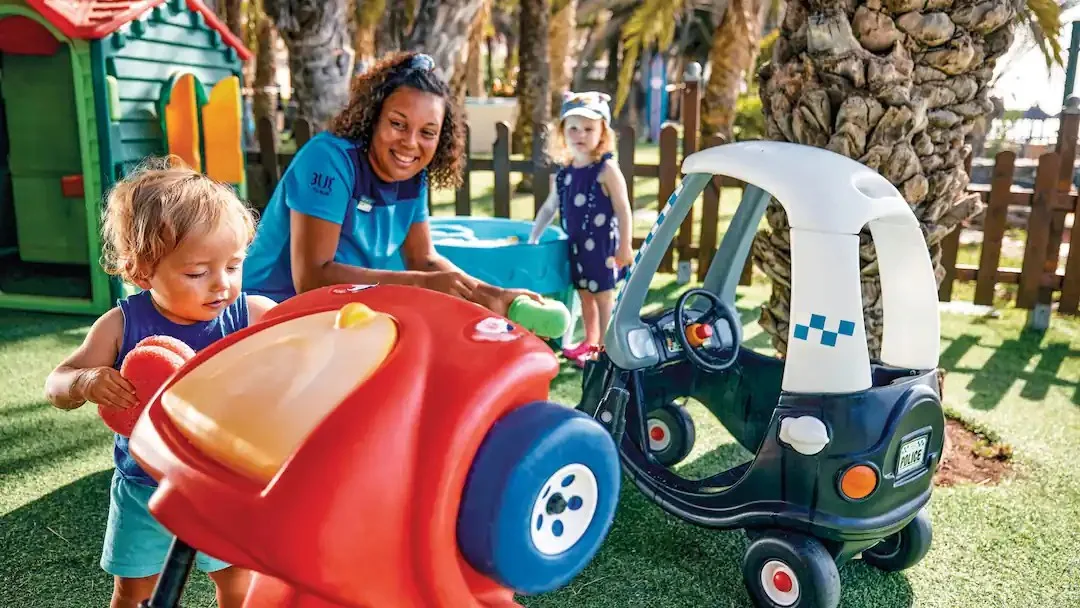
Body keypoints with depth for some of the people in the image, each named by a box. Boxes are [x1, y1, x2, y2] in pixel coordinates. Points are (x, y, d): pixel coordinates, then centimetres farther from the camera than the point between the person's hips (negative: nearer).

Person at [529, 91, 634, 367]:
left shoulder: (607, 169, -14)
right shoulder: (563, 171, 5)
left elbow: (623, 210, -14)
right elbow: (550, 207, 14)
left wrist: (625, 246, -16)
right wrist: (533, 238, 15)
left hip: (602, 244, -6)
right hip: (576, 244, 7)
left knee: (603, 296, 4)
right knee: (584, 294, 17)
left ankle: (605, 347, 16)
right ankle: (590, 342, 33)